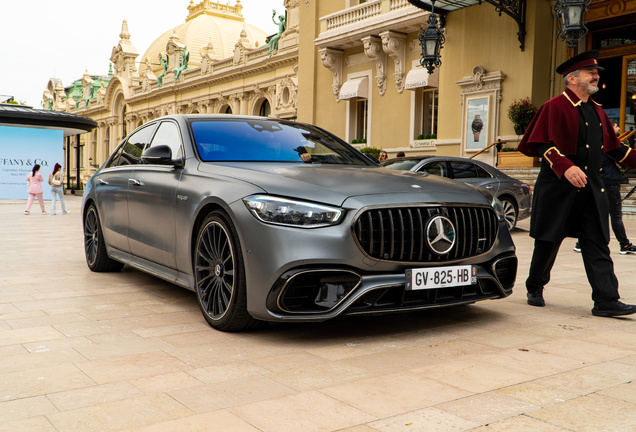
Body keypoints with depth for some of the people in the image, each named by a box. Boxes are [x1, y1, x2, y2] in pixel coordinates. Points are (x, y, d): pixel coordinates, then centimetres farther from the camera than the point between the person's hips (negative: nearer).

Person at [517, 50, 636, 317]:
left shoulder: (597, 111, 16)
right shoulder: (555, 107, -7)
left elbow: (614, 147, 24)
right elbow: (544, 144, -16)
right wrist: (566, 167, -29)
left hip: (592, 189, 6)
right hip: (557, 189, -6)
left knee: (598, 244, 0)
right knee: (548, 242, 5)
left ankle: (606, 300, 1)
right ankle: (535, 288, 25)